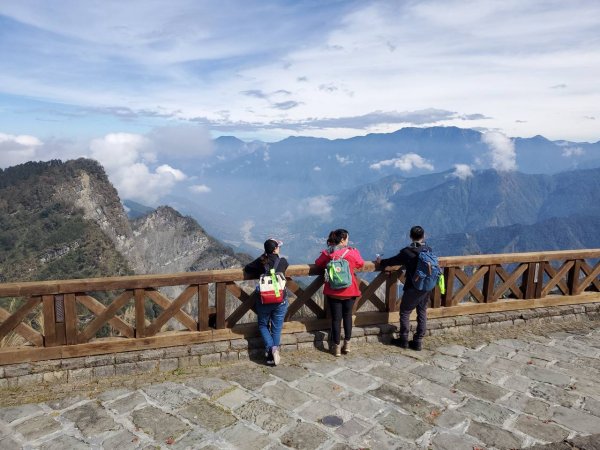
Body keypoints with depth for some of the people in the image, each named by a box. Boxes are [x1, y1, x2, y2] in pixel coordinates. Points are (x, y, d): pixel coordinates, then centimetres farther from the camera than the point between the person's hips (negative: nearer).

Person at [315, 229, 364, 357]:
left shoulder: (327, 253, -9)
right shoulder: (352, 252, -10)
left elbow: (318, 263, 6)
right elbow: (360, 264, 7)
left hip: (333, 292, 0)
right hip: (349, 290, 0)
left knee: (336, 318, 7)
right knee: (347, 316, 17)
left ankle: (336, 347, 13)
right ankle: (347, 345, 20)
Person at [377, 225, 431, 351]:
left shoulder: (407, 252, -15)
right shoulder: (429, 250, 0)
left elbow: (393, 261, -5)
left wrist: (381, 262, 13)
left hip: (413, 288, -5)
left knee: (405, 312, 9)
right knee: (422, 313, 12)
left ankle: (403, 340, 15)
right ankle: (418, 342, 18)